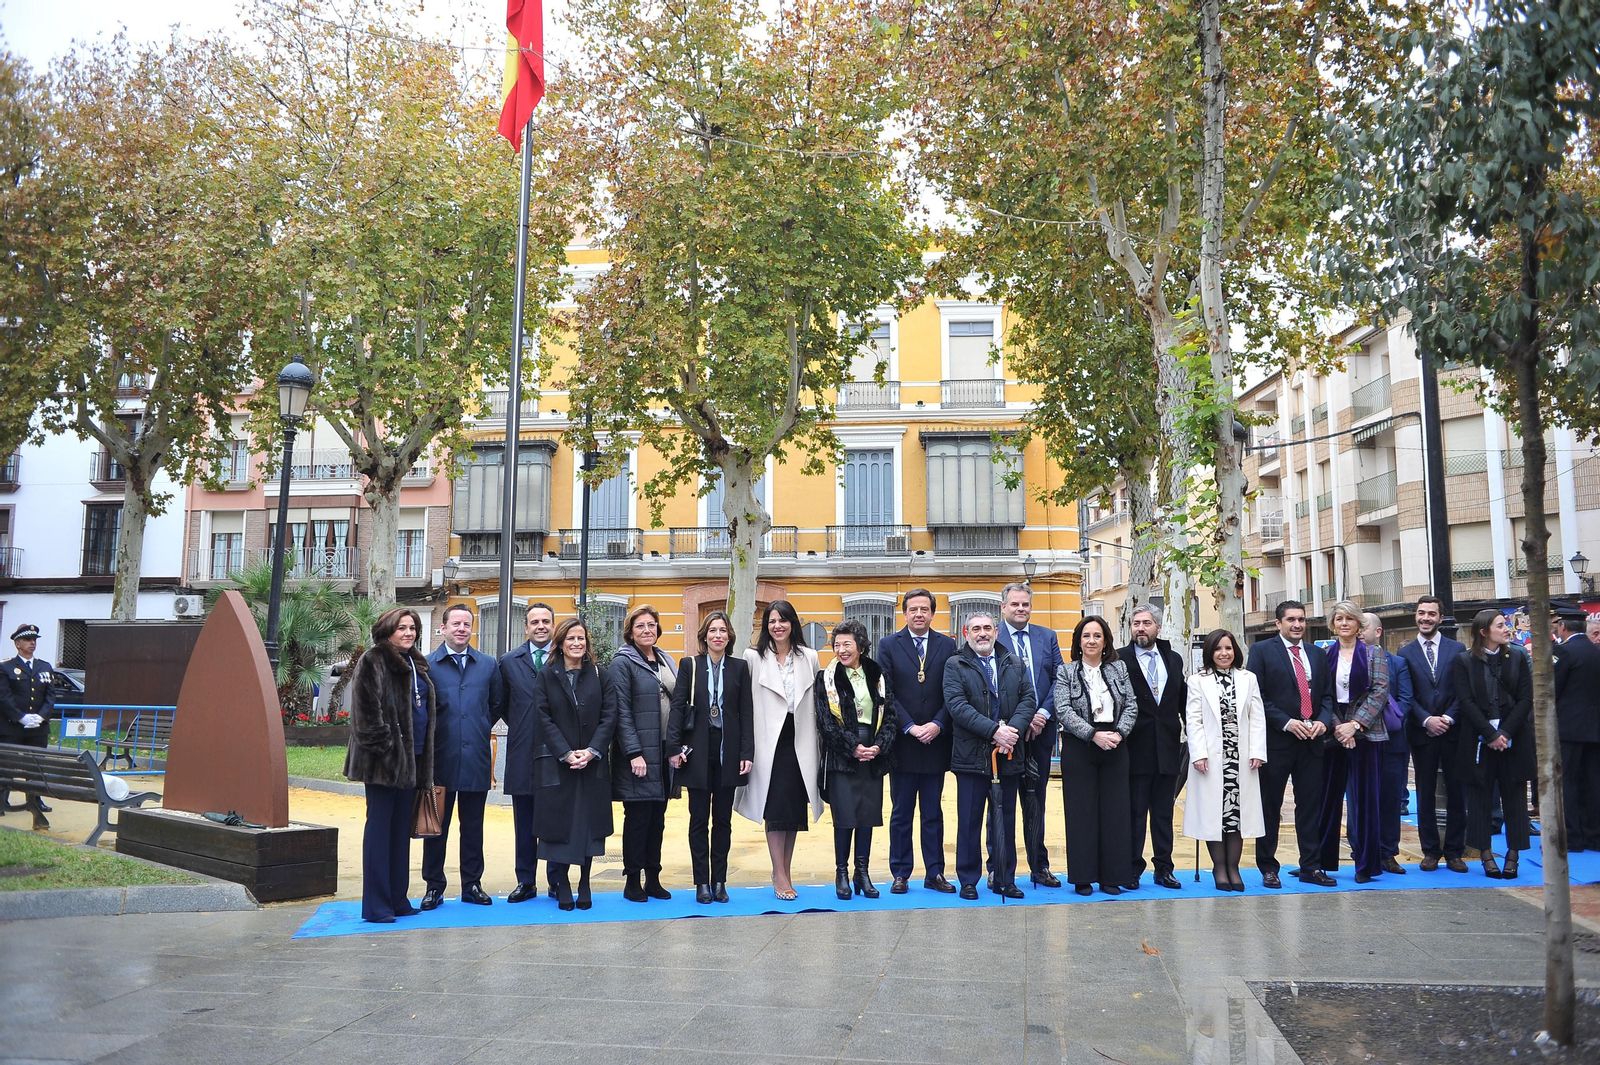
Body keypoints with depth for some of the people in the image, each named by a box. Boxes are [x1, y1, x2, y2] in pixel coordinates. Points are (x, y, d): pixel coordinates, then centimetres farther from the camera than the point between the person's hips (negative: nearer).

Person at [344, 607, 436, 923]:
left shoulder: (416, 664, 17)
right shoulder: (373, 662, -7)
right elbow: (367, 711, -14)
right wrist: (384, 748, -18)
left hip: (412, 758, 8)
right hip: (384, 760, -8)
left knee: (402, 829, 12)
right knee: (380, 828, -3)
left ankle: (398, 899, 18)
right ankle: (376, 905, 2)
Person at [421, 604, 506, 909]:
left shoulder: (488, 665, 8)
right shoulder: (427, 664, 0)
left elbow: (498, 704, 17)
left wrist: (482, 728, 11)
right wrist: (431, 735, -1)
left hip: (476, 756, 2)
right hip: (441, 758, -2)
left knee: (473, 825, 9)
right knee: (437, 824, 6)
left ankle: (472, 884, 18)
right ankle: (434, 886, 16)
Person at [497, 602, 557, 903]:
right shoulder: (509, 661, 8)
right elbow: (503, 705, 16)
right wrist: (519, 726, 8)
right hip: (522, 753, 2)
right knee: (524, 823, 9)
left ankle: (557, 881, 14)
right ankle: (526, 882, 17)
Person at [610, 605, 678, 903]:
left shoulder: (666, 662, 14)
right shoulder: (623, 663, -6)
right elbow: (622, 712, -12)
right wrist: (634, 753, -17)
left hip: (665, 753, 6)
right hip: (638, 753, -6)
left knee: (657, 817, 11)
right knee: (638, 816, -1)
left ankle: (653, 878, 19)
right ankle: (632, 881, 9)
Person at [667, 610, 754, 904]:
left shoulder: (739, 667, 4)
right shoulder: (689, 665, 2)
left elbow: (747, 712, 3)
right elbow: (677, 707, -1)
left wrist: (747, 753, -4)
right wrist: (674, 747, -9)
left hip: (728, 752, 1)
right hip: (698, 752, -1)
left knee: (723, 820, 7)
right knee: (699, 820, 4)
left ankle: (719, 881, 16)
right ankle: (702, 882, 11)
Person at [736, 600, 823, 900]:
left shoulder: (809, 658, 8)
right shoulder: (754, 657, 0)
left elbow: (815, 702, 9)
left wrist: (817, 746, 6)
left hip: (800, 742, 3)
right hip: (770, 742, -3)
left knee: (794, 808, 7)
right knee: (776, 810, -5)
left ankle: (785, 873, 17)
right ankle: (780, 876, 1)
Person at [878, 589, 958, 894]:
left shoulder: (947, 645, 6)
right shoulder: (889, 645, 2)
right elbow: (887, 694, -3)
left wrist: (937, 725, -11)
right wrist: (910, 727, -11)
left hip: (935, 740, 1)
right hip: (902, 742, -1)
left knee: (933, 813, 9)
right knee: (901, 813, 6)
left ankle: (934, 873, 16)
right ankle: (900, 874, 13)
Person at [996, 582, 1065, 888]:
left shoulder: (1048, 637, 10)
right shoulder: (991, 639, -3)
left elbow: (1059, 679, 5)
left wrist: (1043, 714, -9)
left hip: (1041, 729, 4)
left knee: (1036, 800, 12)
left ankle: (1040, 867, 20)